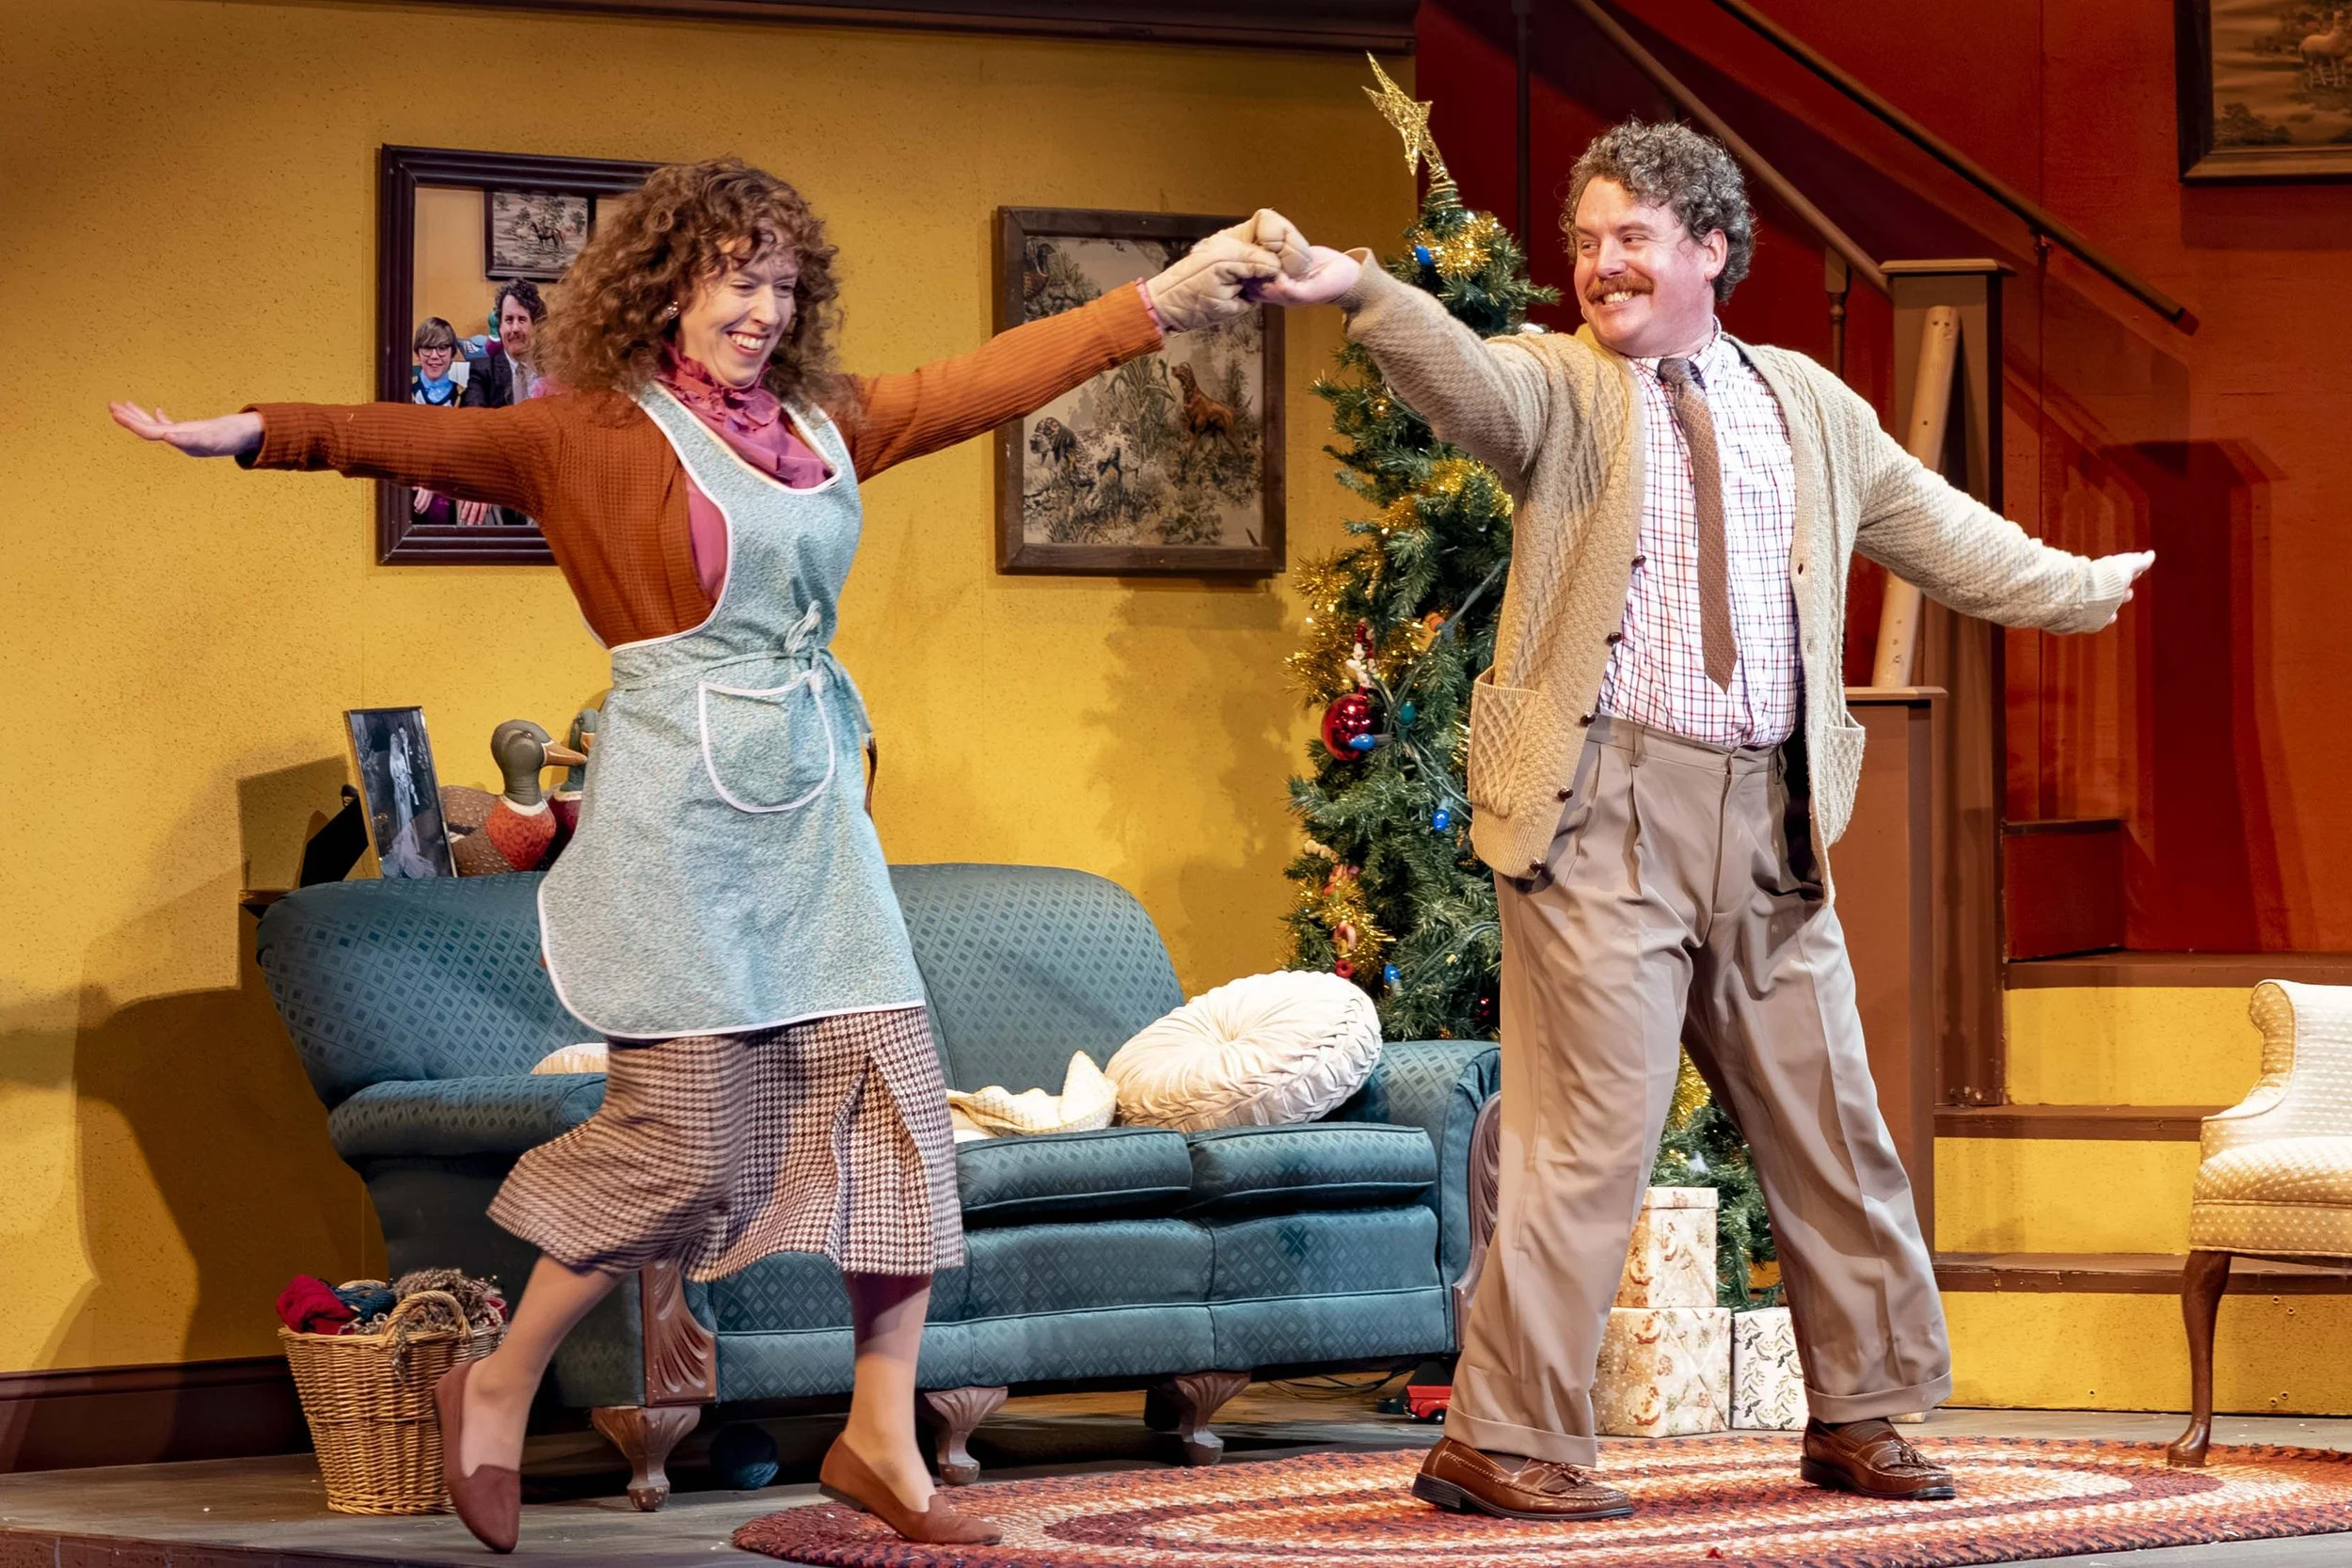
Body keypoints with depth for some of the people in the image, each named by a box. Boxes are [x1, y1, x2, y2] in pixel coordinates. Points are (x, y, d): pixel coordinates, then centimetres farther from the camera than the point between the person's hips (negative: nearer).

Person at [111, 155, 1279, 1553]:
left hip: (814, 805, 6)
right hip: (679, 805, -6)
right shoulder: (597, 438, -2)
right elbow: (420, 438, -12)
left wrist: (1163, 301, 14)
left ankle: (883, 1436, 9)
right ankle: (498, 1389, 11)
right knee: (685, 1137, -8)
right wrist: (258, 434, -26)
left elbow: (1001, 375, 17)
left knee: (895, 1098, 0)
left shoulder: (828, 425, 13)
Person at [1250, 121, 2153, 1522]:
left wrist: (2078, 587, 40)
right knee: (1595, 1136, -9)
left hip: (1770, 825, 5)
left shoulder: (1809, 406, 16)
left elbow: (1935, 527, 30)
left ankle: (1860, 1416, 27)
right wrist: (1355, 289, -41)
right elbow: (1460, 373, -21)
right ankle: (1500, 1444, -3)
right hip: (1608, 813, -5)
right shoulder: (1561, 387, 2)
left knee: (1831, 1130, 12)